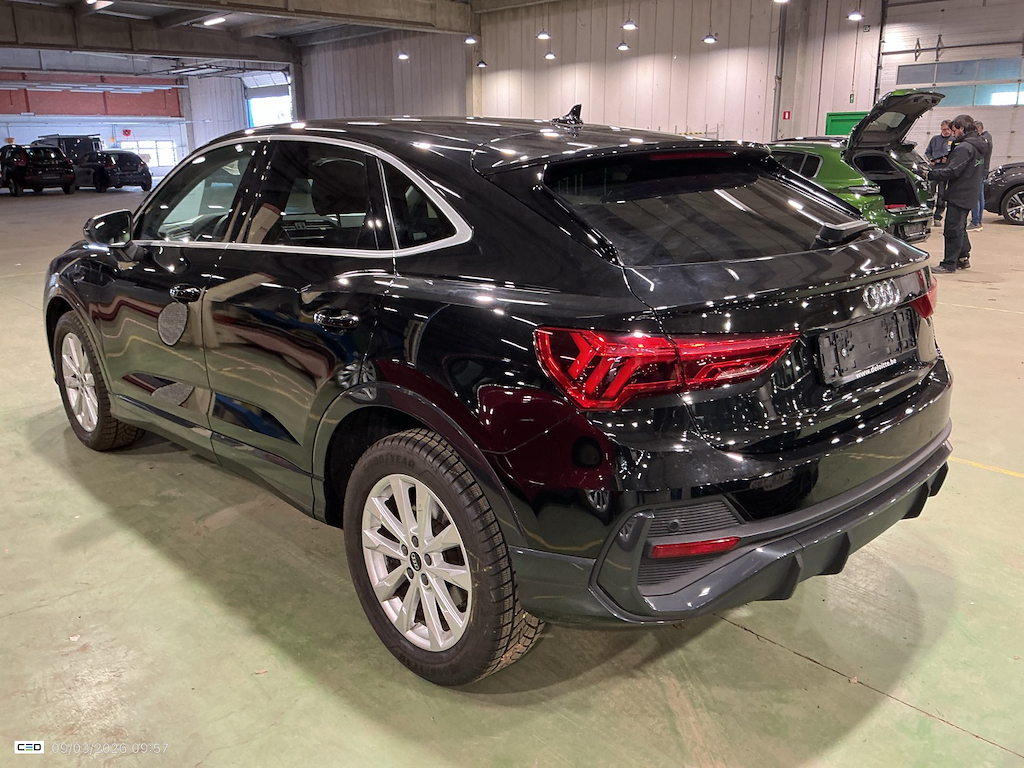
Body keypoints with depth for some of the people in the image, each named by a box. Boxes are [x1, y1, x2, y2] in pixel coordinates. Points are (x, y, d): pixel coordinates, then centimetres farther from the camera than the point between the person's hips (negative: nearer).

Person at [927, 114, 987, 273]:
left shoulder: (964, 147, -19)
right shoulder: (978, 145, 13)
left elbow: (952, 171, -23)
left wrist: (930, 174, -16)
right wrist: (936, 167, 9)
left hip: (959, 195, -10)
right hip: (969, 194, 10)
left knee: (952, 229, -6)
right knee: (960, 227, 20)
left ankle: (949, 263, -3)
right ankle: (963, 258, 28)